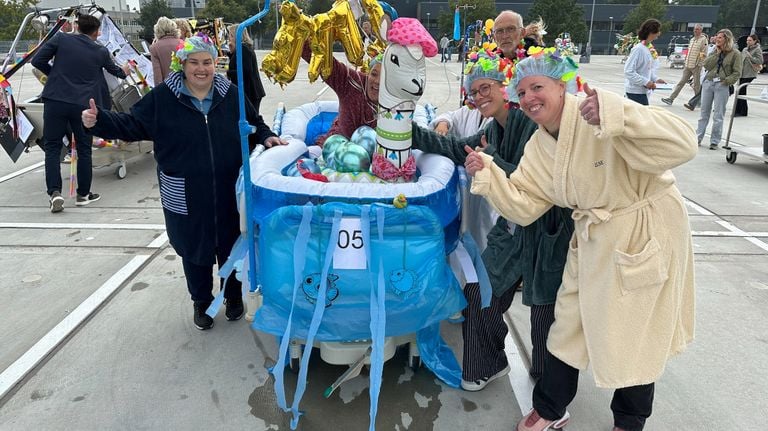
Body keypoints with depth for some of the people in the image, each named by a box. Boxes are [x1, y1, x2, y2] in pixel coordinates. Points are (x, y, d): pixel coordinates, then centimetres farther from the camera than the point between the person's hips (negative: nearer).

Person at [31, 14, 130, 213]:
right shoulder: (100, 51, 6)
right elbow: (114, 70, 26)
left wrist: (55, 73, 20)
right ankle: (83, 194, 18)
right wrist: (124, 72, 49)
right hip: (83, 105, 0)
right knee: (84, 150, 11)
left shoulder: (61, 38, 2)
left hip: (55, 101, 0)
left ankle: (55, 192, -5)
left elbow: (37, 61, 1)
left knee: (52, 148, 7)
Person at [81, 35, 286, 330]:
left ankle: (234, 296, 38)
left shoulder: (230, 95, 1)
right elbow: (131, 125, -1)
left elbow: (253, 124, 15)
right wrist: (99, 121, -15)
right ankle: (201, 302, 34)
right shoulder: (162, 97, -5)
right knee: (194, 250, 12)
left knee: (231, 246, 14)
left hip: (228, 192, 1)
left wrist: (266, 137, -3)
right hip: (185, 196, -1)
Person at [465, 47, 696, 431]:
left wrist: (614, 117, -43)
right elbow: (523, 206, -3)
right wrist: (487, 174, -16)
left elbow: (682, 144, -31)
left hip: (647, 235, -6)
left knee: (635, 335, 11)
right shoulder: (538, 147, -1)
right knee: (569, 327, 13)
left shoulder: (600, 111, -23)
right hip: (594, 240, 6)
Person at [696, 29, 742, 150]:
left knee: (718, 115, -1)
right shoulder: (714, 51, 11)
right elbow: (706, 65, -3)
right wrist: (717, 53, -6)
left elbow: (737, 73, -5)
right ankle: (698, 137, 15)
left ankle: (714, 141, 4)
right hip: (708, 82, 4)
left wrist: (726, 81, -15)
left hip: (722, 86, -4)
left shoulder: (735, 53, -2)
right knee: (704, 112, 9)